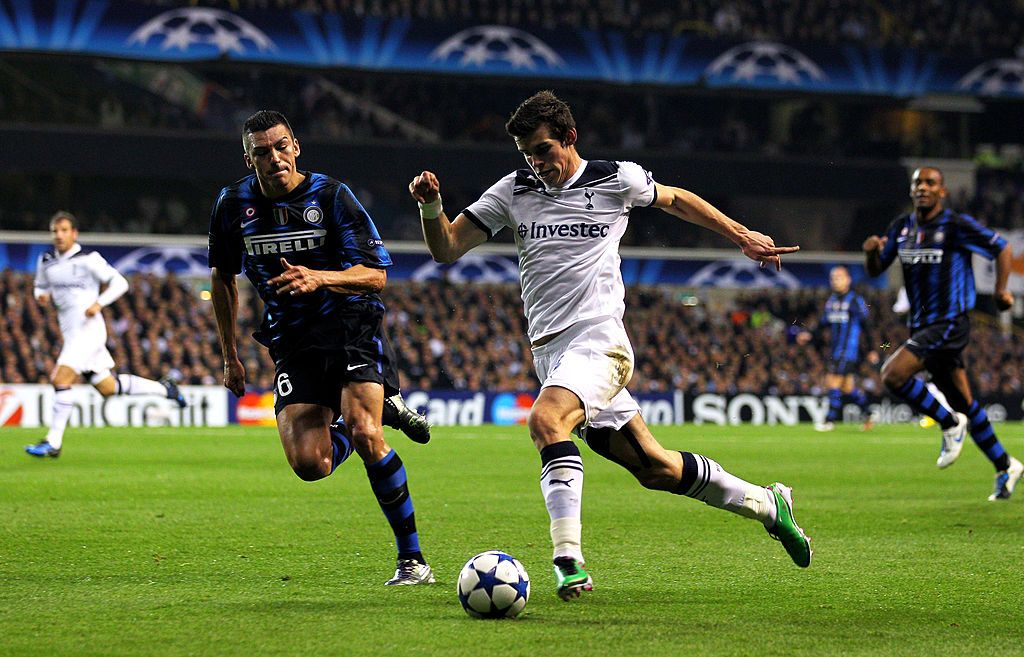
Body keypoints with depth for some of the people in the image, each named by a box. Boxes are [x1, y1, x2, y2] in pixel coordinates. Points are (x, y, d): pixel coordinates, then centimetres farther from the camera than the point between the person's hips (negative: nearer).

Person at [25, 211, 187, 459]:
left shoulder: (88, 258, -10)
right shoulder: (46, 260, 9)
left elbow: (119, 283, -6)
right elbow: (40, 287, 23)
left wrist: (98, 303, -19)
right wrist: (42, 296, -1)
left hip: (88, 329, -8)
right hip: (70, 333, 8)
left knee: (61, 378, -19)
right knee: (107, 387, 14)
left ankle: (53, 442, -16)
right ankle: (162, 388, 32)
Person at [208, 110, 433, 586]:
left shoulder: (331, 196, -10)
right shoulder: (234, 205, 1)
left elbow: (376, 275, -14)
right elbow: (222, 278, 17)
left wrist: (319, 278, -32)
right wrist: (230, 357, 18)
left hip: (353, 325, -3)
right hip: (294, 344, 3)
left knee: (364, 433, -26)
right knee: (310, 466, -14)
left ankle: (412, 558, -12)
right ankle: (383, 413, 21)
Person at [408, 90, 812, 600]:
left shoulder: (615, 179, 1)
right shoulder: (513, 192, 7)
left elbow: (676, 200, 19)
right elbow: (447, 248, 6)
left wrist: (743, 236, 23)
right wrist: (430, 204, -13)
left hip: (598, 339, -4)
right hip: (549, 351, 4)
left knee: (546, 420, -32)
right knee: (654, 468, 7)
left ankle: (569, 559, -37)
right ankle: (766, 504, 25)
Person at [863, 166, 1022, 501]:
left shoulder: (957, 226, -10)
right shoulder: (901, 227, 9)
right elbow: (875, 270, 12)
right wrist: (871, 250, -8)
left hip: (949, 322, -7)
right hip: (921, 324, 7)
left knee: (893, 374, -22)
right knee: (964, 403, 12)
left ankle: (950, 422, -4)